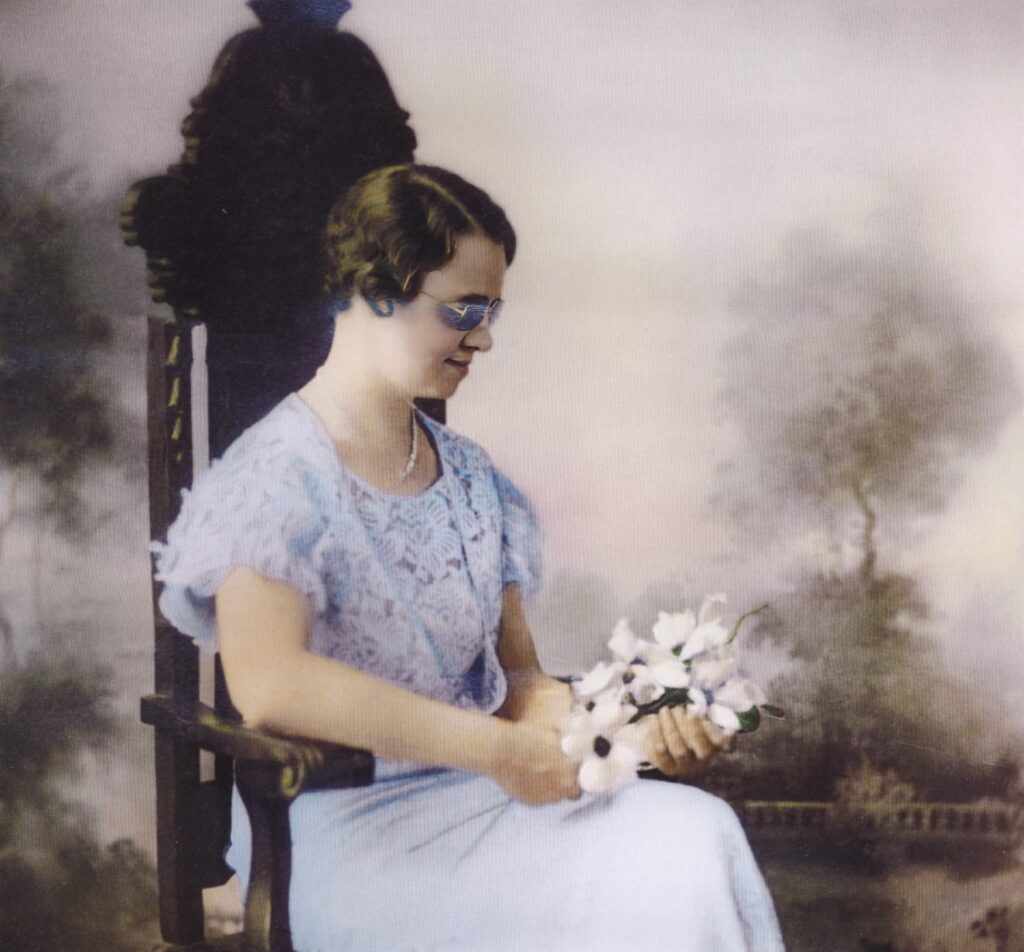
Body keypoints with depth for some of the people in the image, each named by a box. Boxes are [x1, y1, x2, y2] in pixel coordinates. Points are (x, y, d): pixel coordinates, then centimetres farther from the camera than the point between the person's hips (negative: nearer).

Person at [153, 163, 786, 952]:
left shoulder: (472, 477, 12)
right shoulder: (279, 476, -11)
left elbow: (517, 679, 12)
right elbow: (270, 684, -28)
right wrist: (498, 748, -24)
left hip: (485, 798, 7)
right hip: (349, 838, -6)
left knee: (700, 834, -20)